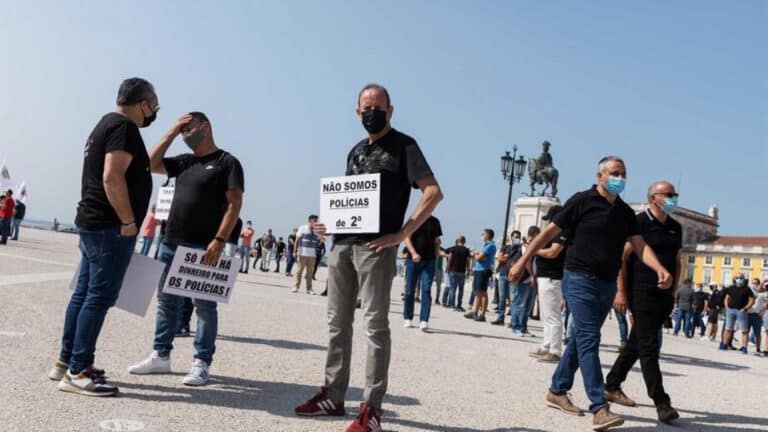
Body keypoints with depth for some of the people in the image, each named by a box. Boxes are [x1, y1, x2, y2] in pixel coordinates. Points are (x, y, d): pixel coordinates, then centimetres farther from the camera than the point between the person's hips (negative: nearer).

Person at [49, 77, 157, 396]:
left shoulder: (107, 124, 19)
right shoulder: (124, 127, -13)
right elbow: (112, 177, -23)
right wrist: (129, 221, -20)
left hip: (93, 223, 11)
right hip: (110, 227, -11)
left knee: (84, 293, 13)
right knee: (100, 297, -8)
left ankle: (66, 362, 21)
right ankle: (77, 372, -4)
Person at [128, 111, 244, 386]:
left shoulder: (227, 162, -4)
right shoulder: (185, 162, 17)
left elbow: (234, 204, -10)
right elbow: (151, 164, 14)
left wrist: (219, 240, -20)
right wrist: (172, 131, 10)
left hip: (203, 248, -7)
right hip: (170, 243, 7)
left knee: (204, 305, -1)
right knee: (167, 301, 12)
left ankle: (201, 363, 4)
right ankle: (160, 356, 22)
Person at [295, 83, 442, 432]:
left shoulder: (404, 146, -1)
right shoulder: (356, 151, 20)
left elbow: (433, 192, -10)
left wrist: (401, 234, -17)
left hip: (376, 247, -7)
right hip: (342, 244, 8)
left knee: (374, 325, -5)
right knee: (338, 322, 11)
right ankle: (333, 396, 21)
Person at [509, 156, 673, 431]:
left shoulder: (625, 212, 11)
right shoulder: (582, 201, -6)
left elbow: (640, 246, 0)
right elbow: (549, 232, -5)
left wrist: (659, 269, -19)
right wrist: (523, 261, -9)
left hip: (607, 284, 7)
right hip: (580, 280, -7)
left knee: (581, 339, 13)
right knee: (589, 340, -12)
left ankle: (557, 391, 27)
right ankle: (599, 409, -14)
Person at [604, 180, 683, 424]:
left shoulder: (675, 228, 14)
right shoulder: (639, 222, -7)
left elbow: (677, 262, 22)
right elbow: (622, 258, -10)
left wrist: (674, 290, 16)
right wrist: (621, 292, -15)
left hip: (664, 297, 7)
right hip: (642, 294, -7)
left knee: (637, 344, 13)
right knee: (649, 347, -6)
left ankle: (612, 386, 25)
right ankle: (661, 402, -4)